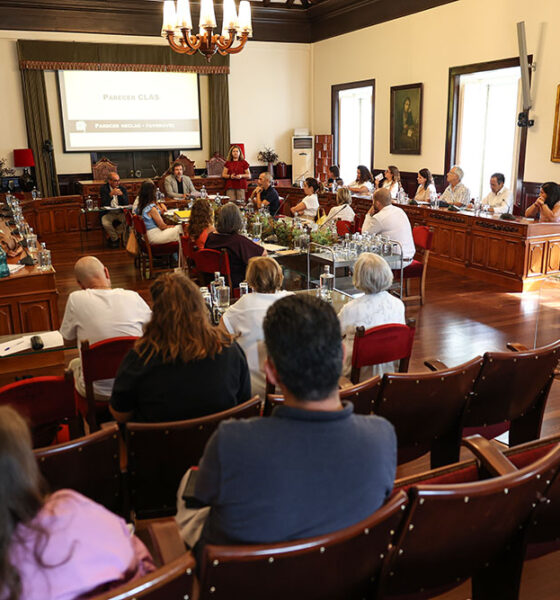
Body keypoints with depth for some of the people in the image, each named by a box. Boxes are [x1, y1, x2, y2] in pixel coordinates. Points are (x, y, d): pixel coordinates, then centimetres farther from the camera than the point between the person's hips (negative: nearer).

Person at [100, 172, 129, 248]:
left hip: (121, 213, 2)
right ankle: (115, 238, -2)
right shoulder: (103, 188, -2)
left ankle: (113, 237, -5)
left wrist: (121, 194, -20)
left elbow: (126, 203, -3)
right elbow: (104, 204, -15)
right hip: (108, 213, -2)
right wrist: (111, 194, -28)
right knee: (105, 223, -33)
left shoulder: (122, 188, 6)